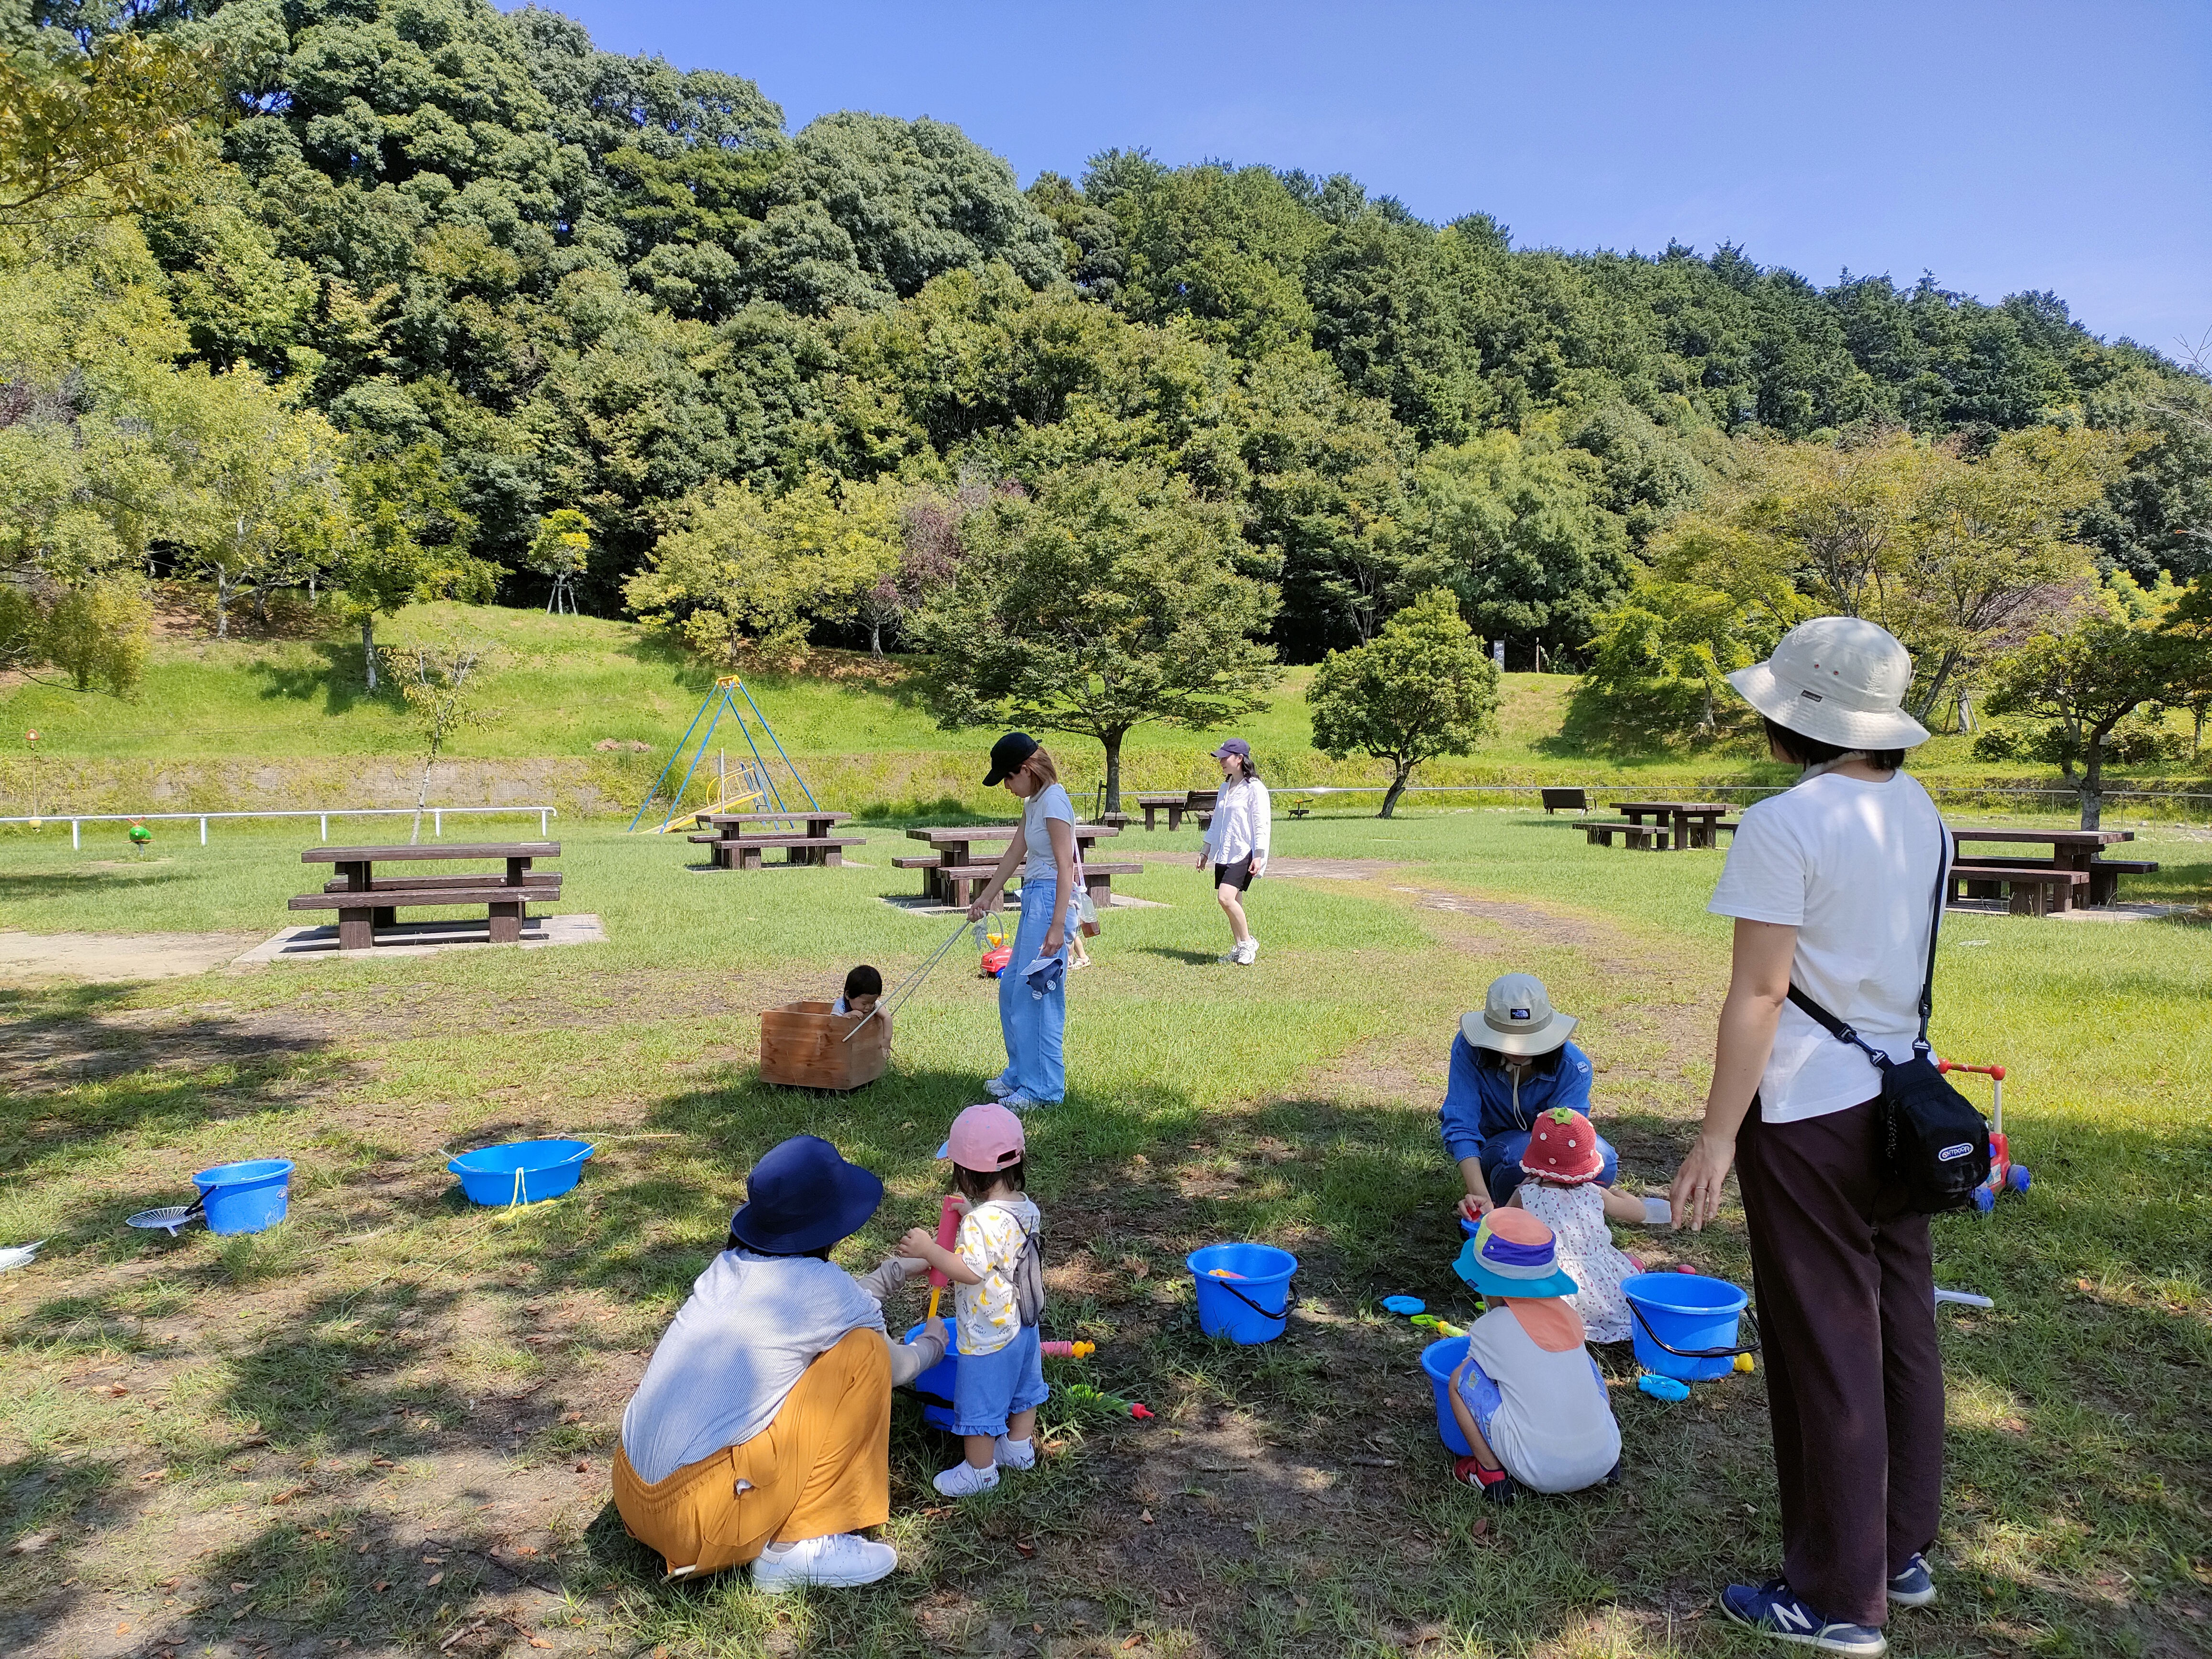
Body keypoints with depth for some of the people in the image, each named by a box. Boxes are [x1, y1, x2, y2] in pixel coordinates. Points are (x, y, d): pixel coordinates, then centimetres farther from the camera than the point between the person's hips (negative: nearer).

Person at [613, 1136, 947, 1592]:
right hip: (701, 1520, -8)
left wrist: (895, 1271, 39)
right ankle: (802, 1546, -2)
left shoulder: (730, 1265, 7)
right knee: (863, 1352, -5)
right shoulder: (821, 1284, -12)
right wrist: (933, 1343, 29)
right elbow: (897, 1367, 8)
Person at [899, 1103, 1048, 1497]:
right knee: (1022, 1387, 26)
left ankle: (979, 1469, 26)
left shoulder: (983, 1221, -32)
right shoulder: (1026, 1207, -5)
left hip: (988, 1335, -9)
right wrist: (973, 1214, 13)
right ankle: (1019, 1448, 44)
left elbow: (970, 1271, -32)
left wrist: (928, 1250, -26)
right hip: (1023, 1323, 9)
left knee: (979, 1403, 11)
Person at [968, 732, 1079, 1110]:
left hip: (1050, 899, -10)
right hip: (1035, 899, 10)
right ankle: (1019, 1074, 27)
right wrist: (987, 897, 25)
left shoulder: (1053, 800, -15)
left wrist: (1057, 926, -24)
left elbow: (1066, 866, -20)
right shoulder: (1033, 802, 14)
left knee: (1035, 994, -6)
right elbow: (1015, 853, 22)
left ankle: (1042, 1088, 2)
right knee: (1011, 990, 15)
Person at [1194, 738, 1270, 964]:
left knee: (1226, 897, -21)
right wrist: (1205, 852, 22)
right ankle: (1239, 949, 17)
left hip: (1244, 854, -8)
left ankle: (1247, 942, -5)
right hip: (1224, 854, 8)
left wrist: (1258, 856, -17)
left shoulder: (1254, 788, -8)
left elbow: (1261, 825, -11)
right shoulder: (1225, 788, 16)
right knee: (1232, 903, 8)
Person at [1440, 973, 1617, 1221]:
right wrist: (1481, 1195, -45)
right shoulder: (1468, 1051, -25)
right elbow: (1461, 1128, -29)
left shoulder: (1573, 1067, -25)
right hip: (1495, 1147, -1)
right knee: (1523, 1153, -37)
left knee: (1600, 1163, -31)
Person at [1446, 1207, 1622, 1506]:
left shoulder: (1489, 1329, -5)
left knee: (1461, 1378, 5)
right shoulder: (1567, 1314, 7)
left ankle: (1491, 1474, 5)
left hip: (1543, 1474, -5)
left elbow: (1475, 1375, 14)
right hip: (1604, 1458, 5)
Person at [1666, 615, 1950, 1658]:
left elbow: (1758, 994, -21)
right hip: (1895, 1104, 8)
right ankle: (1901, 1550, 35)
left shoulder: (1785, 826, -19)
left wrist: (1717, 1138, -16)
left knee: (1826, 1349, 4)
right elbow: (1900, 965, 11)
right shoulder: (1921, 816, 5)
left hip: (1807, 1114, -8)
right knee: (1899, 1329, 18)